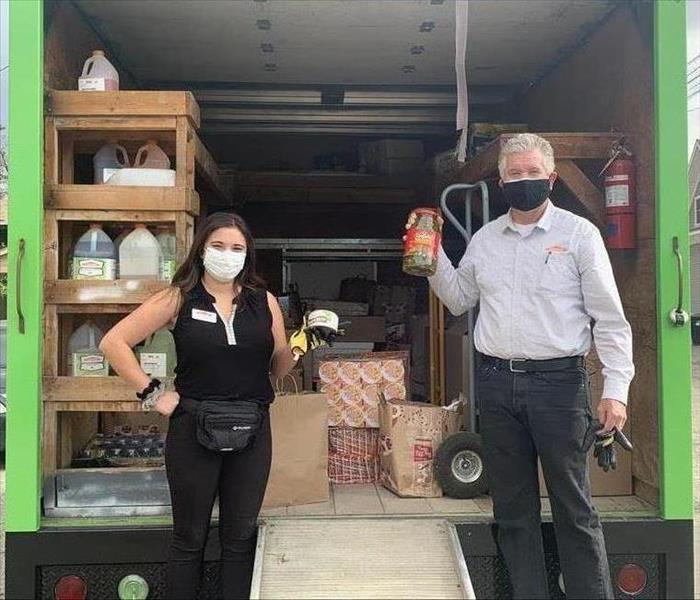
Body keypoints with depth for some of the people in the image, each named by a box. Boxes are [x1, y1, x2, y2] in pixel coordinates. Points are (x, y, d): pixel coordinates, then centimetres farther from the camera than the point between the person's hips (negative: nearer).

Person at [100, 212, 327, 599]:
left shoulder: (265, 303, 5)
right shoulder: (178, 299, -2)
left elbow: (277, 370, 11)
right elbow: (113, 343, -3)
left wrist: (298, 348, -9)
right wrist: (151, 393, -8)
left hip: (252, 432, 2)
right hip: (193, 429, -2)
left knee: (240, 536, 12)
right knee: (189, 536, 10)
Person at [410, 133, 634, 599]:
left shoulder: (579, 234, -1)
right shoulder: (485, 238, 12)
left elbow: (610, 319, -3)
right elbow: (459, 299, 20)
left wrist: (616, 389, -11)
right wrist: (433, 259, 6)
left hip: (559, 381, -4)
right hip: (496, 382, 5)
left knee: (574, 507, 2)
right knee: (513, 507, 12)